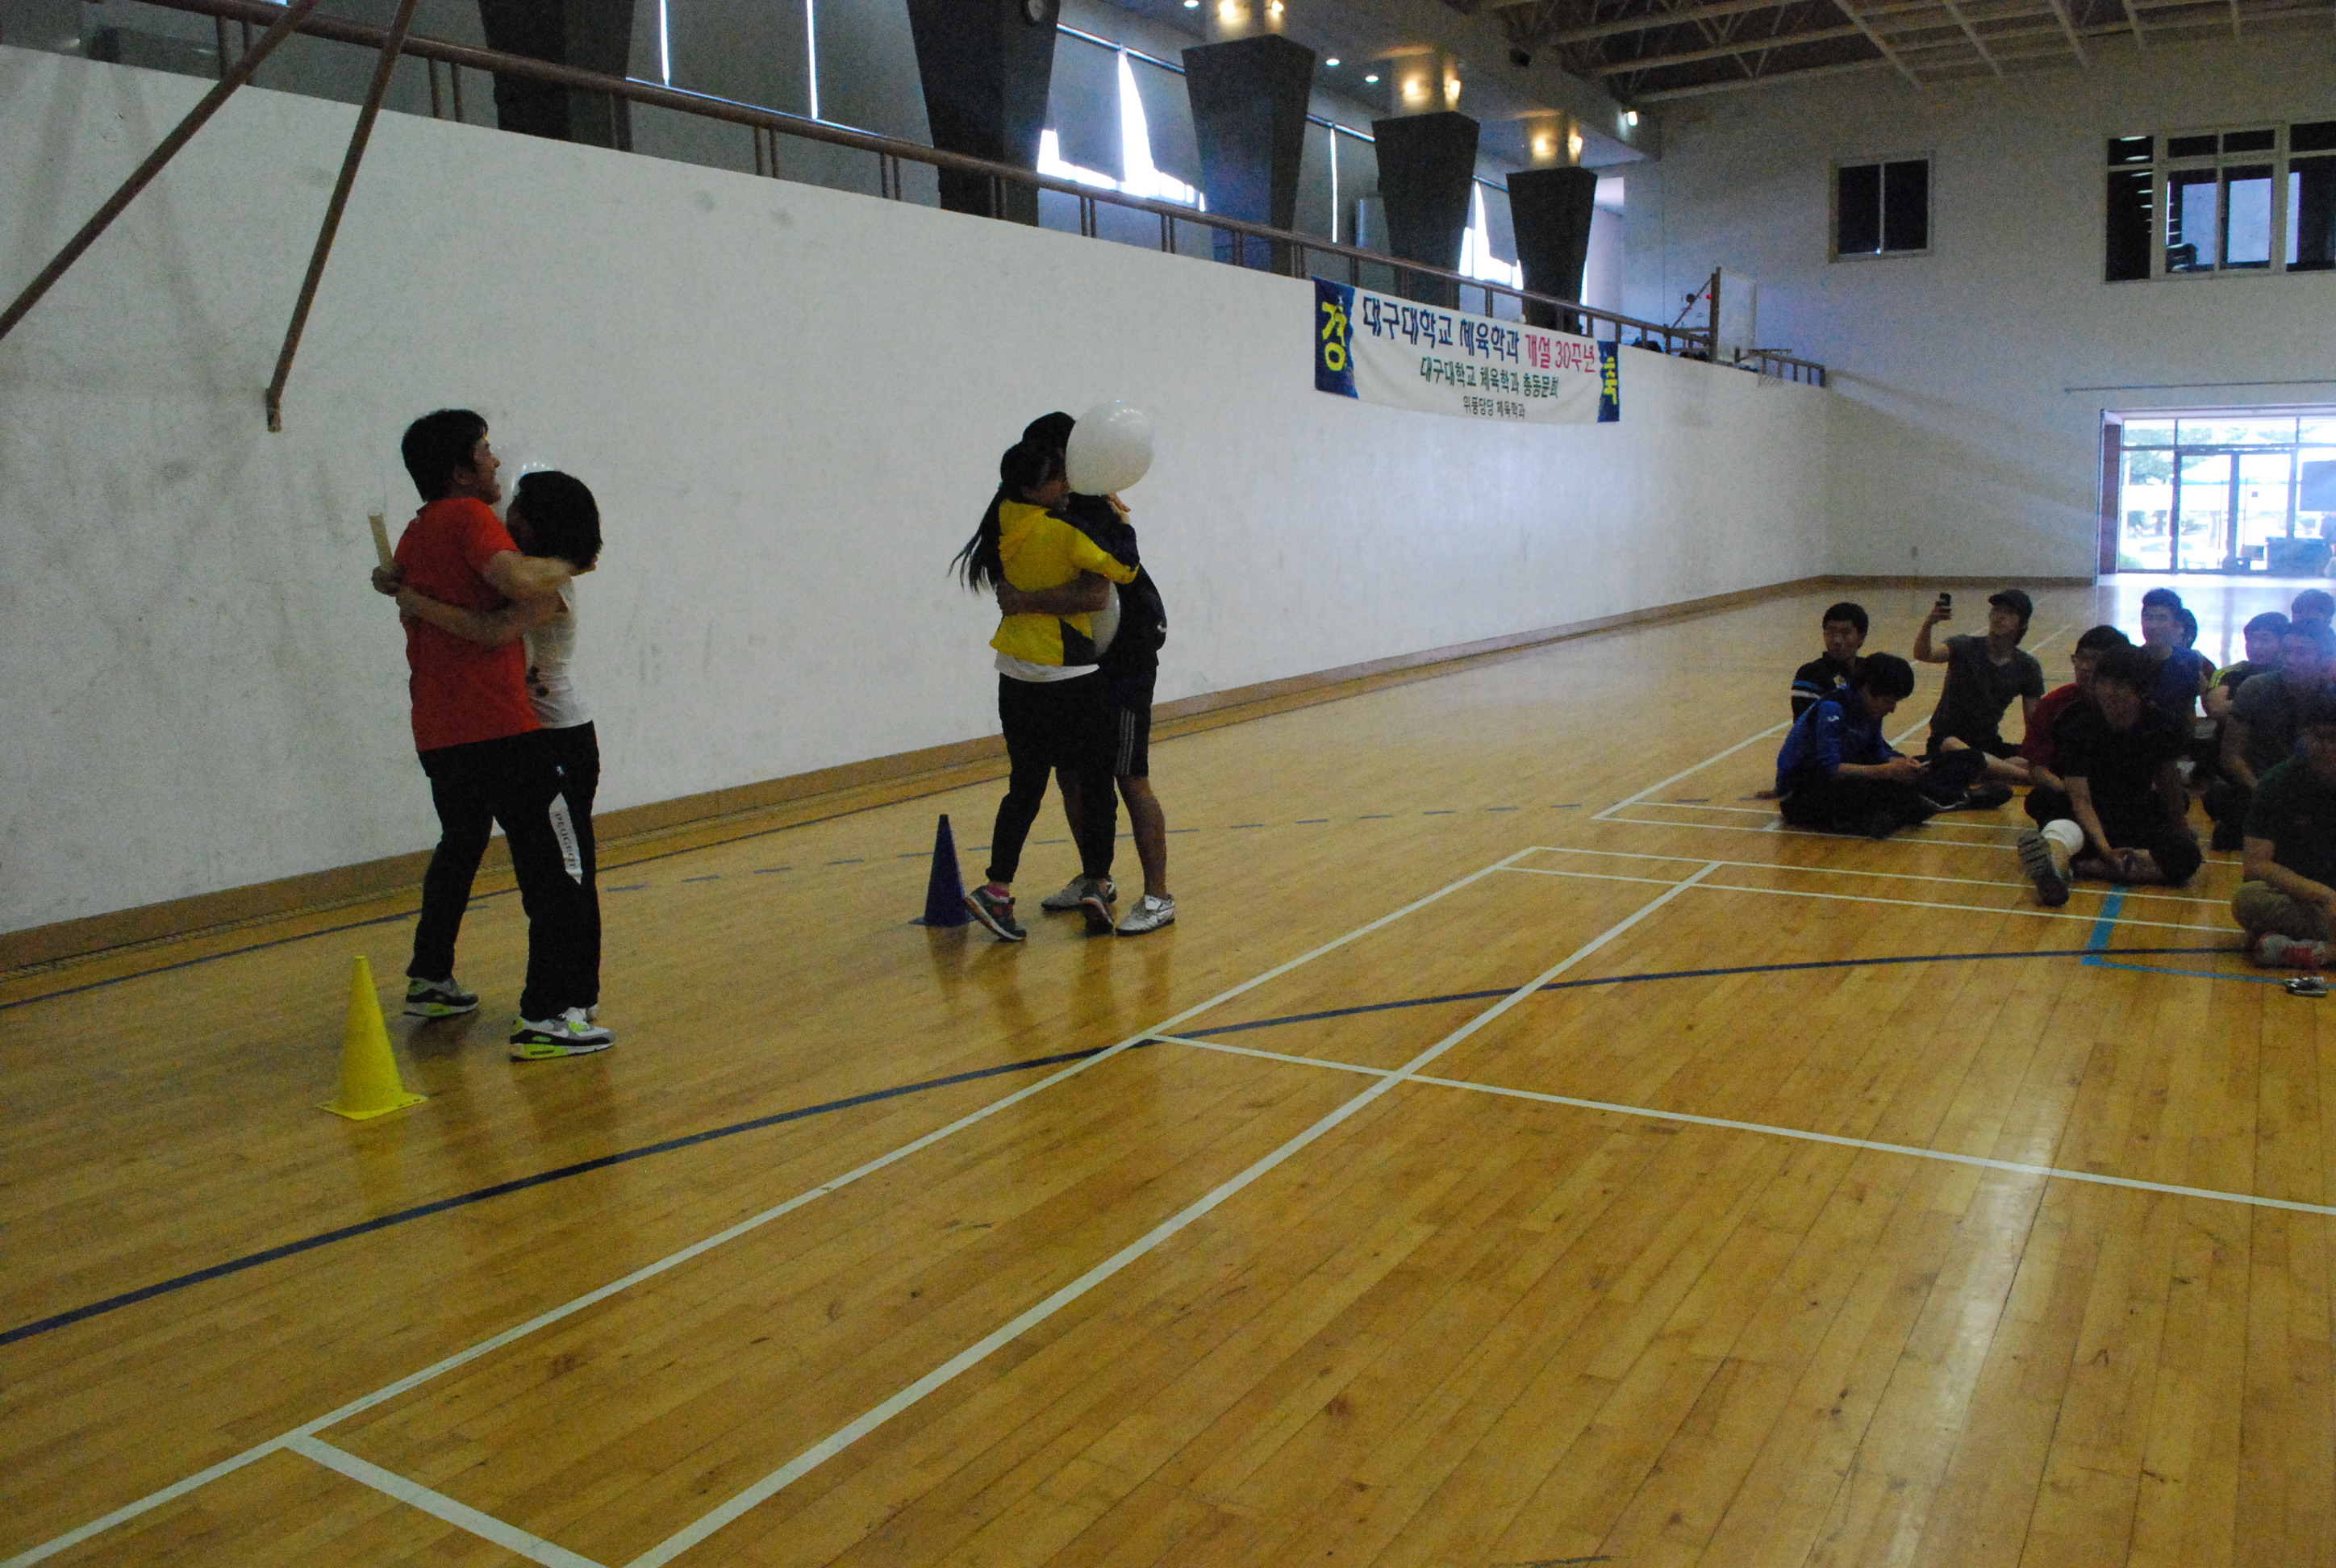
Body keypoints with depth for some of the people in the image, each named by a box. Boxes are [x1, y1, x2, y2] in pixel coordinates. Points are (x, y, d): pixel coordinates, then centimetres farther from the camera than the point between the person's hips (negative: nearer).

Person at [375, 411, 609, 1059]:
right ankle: (546, 1017, -14)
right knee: (556, 866, -9)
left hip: (437, 731, 10)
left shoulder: (415, 533, 20)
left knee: (459, 847, 29)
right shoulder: (468, 517, -9)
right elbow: (519, 581, -26)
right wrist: (568, 564, -9)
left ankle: (429, 979, 41)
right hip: (497, 728, -10)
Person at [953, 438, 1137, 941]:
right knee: (1096, 782, 9)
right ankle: (1096, 883, 8)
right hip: (1072, 676, -6)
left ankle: (997, 889, 5)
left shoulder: (1006, 523, 2)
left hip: (1017, 676, 6)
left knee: (1026, 786, 12)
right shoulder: (1063, 532, -19)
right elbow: (1123, 571, -16)